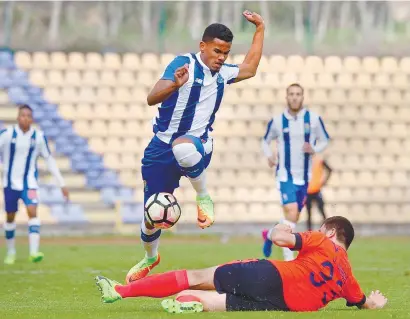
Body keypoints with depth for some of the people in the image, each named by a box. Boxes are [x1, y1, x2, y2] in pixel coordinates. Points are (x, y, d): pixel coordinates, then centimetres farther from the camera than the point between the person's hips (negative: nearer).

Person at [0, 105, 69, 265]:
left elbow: (50, 160, 5)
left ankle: (34, 251, -26)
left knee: (32, 211, -19)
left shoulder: (39, 136, -6)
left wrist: (62, 184, 5)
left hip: (29, 182, 0)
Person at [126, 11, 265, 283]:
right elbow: (152, 98, -22)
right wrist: (174, 85, -42)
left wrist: (260, 29, 24)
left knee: (183, 147, -41)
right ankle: (150, 258, 36)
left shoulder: (222, 73, 8)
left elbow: (249, 69, 30)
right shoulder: (184, 63, -10)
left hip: (197, 145, 1)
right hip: (162, 149, -1)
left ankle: (204, 198, -17)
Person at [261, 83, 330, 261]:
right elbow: (265, 141, 13)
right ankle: (288, 258, -13)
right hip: (285, 176, -3)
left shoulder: (314, 119, -1)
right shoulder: (277, 121, -2)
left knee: (293, 219, 13)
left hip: (304, 177, 3)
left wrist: (314, 149, -11)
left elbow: (324, 140, 10)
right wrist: (269, 155, -7)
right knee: (291, 213, -21)